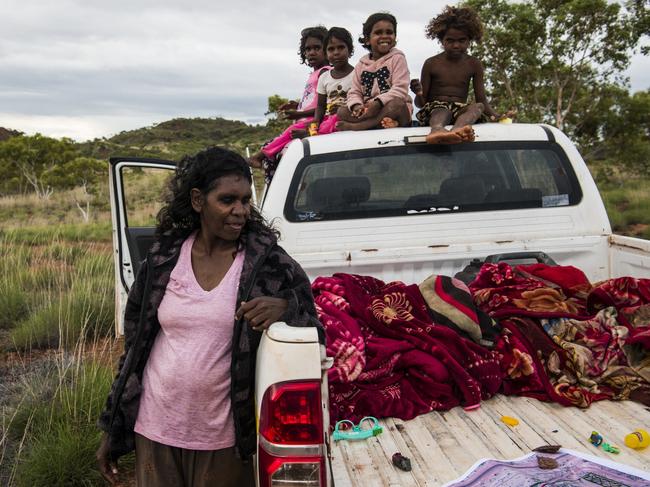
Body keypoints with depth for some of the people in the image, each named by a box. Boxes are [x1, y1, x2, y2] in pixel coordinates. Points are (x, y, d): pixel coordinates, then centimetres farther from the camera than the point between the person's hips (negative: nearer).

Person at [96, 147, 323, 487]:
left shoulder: (268, 263, -9)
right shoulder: (163, 259, -2)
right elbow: (135, 346, 7)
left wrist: (286, 308, -30)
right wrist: (111, 430, 10)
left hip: (223, 441, -2)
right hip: (154, 432, 2)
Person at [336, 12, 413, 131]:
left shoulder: (397, 58, 0)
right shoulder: (361, 64, 12)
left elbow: (400, 90, -12)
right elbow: (354, 92, 9)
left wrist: (378, 103, -27)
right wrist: (357, 106, -16)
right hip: (367, 111, 4)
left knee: (396, 105, -36)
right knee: (342, 111, -15)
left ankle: (356, 126, -31)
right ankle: (382, 123, -35)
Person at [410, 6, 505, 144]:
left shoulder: (474, 65, 10)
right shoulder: (431, 64, 4)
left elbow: (482, 100, 9)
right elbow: (421, 103, 6)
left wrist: (496, 115, -11)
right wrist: (419, 94, -19)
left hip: (460, 110, 2)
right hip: (434, 109, -2)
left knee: (478, 107, -30)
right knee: (443, 110, -37)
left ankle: (456, 131, -64)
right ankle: (437, 130, -75)